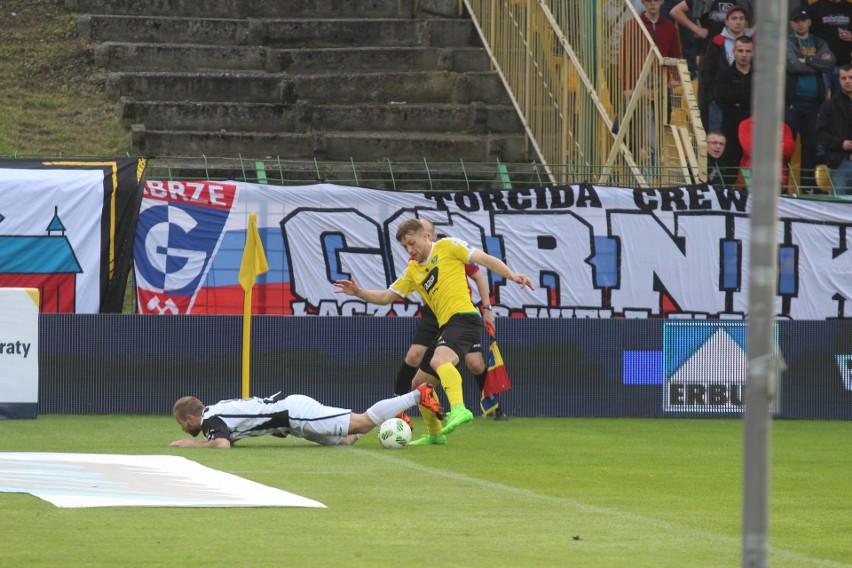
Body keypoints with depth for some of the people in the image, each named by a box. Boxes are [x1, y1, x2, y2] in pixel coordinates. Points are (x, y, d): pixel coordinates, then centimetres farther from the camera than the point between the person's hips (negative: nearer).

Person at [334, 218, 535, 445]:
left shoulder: (447, 247, 3)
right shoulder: (413, 271, 22)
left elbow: (485, 259, 0)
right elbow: (386, 296, 24)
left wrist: (512, 275, -13)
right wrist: (359, 292, 7)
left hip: (464, 317, -9)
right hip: (446, 326, 9)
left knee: (439, 361, -36)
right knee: (420, 383, 15)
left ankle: (459, 409, -57)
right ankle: (434, 434, 31)